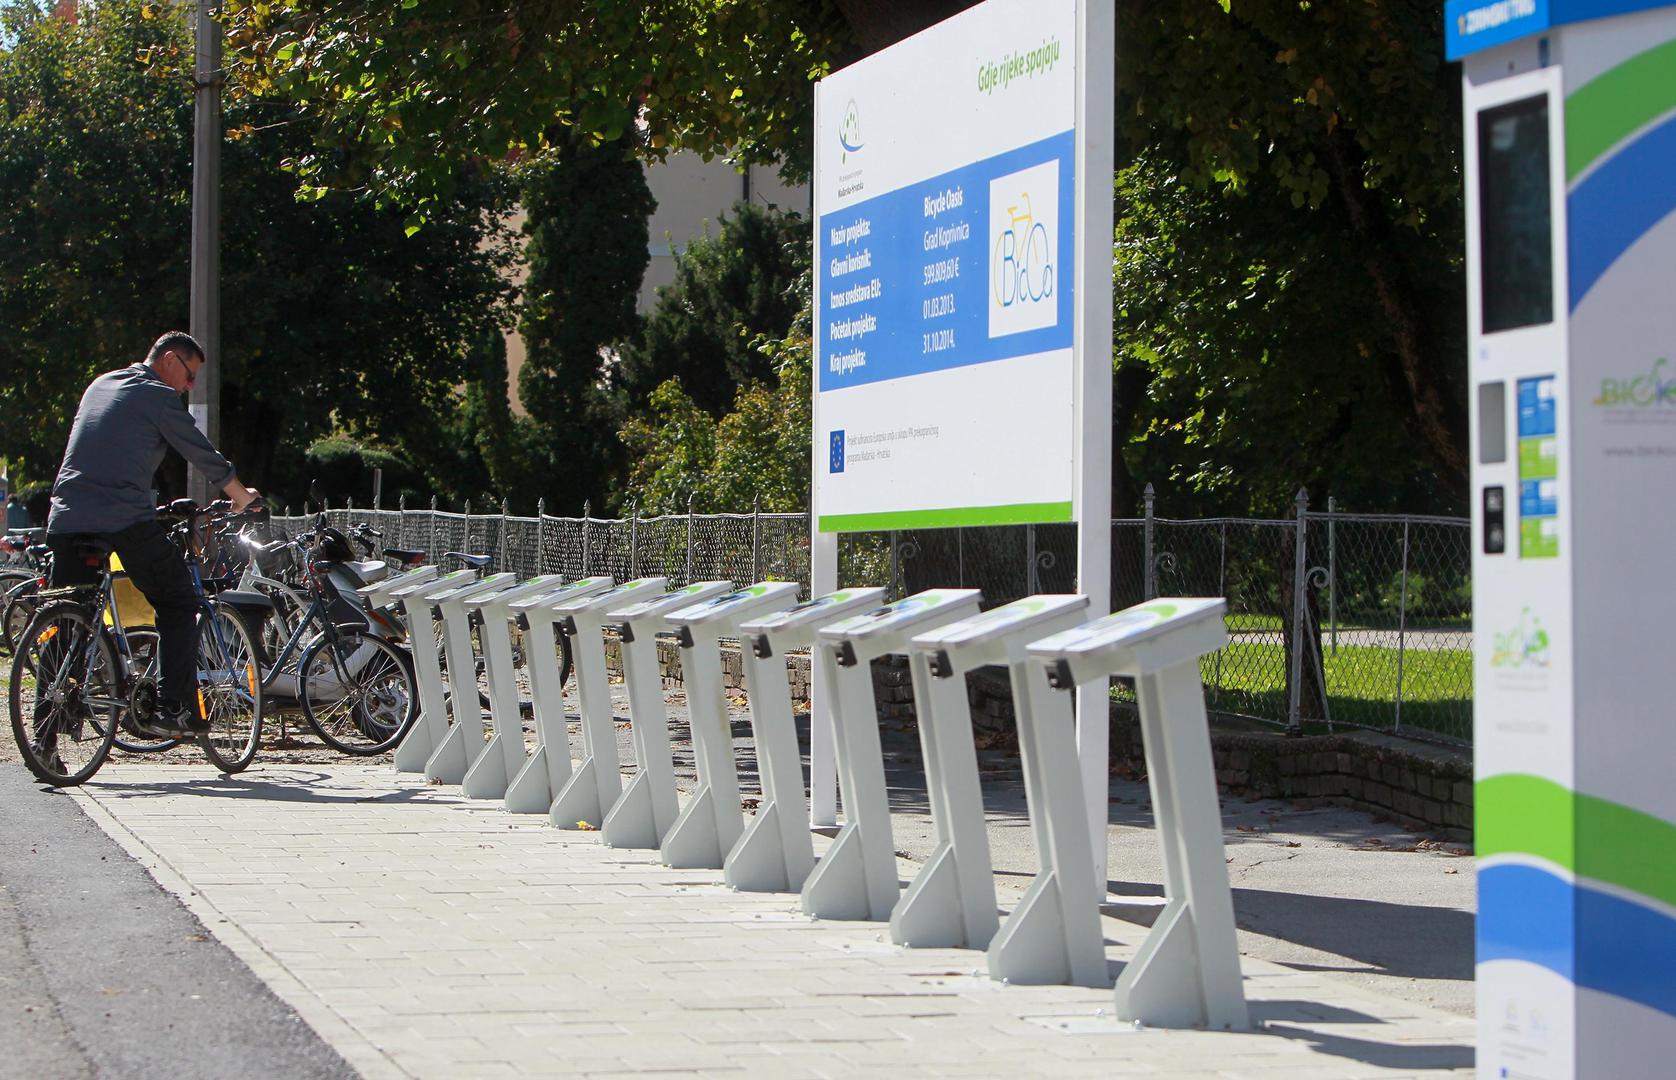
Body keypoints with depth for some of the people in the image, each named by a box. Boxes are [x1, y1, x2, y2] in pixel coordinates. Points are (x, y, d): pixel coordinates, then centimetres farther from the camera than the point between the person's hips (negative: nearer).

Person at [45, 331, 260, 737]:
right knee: (178, 605, 6)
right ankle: (174, 710, -4)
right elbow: (204, 455, 5)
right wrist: (241, 496, 21)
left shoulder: (99, 385, 23)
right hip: (125, 519, -6)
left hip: (66, 519, 6)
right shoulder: (158, 397, 1)